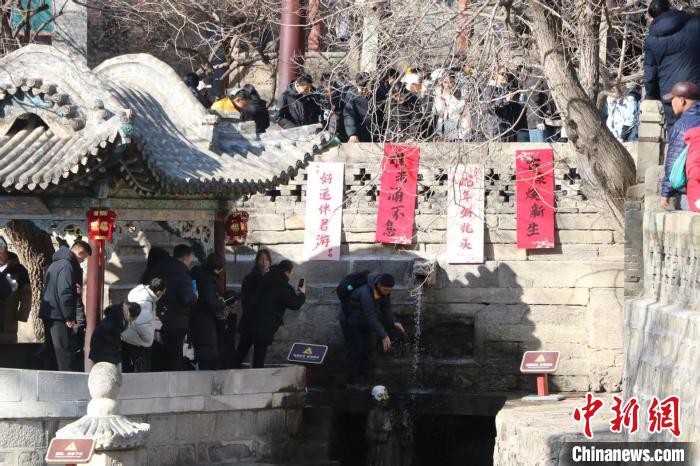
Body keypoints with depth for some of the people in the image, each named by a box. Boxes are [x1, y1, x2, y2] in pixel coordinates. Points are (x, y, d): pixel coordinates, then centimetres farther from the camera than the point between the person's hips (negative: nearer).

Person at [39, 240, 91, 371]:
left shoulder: (56, 263, 17)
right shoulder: (67, 266, -15)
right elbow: (65, 292, -21)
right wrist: (69, 317, -18)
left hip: (48, 313, 10)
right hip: (59, 316, -10)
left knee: (50, 350, 12)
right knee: (64, 351, -9)